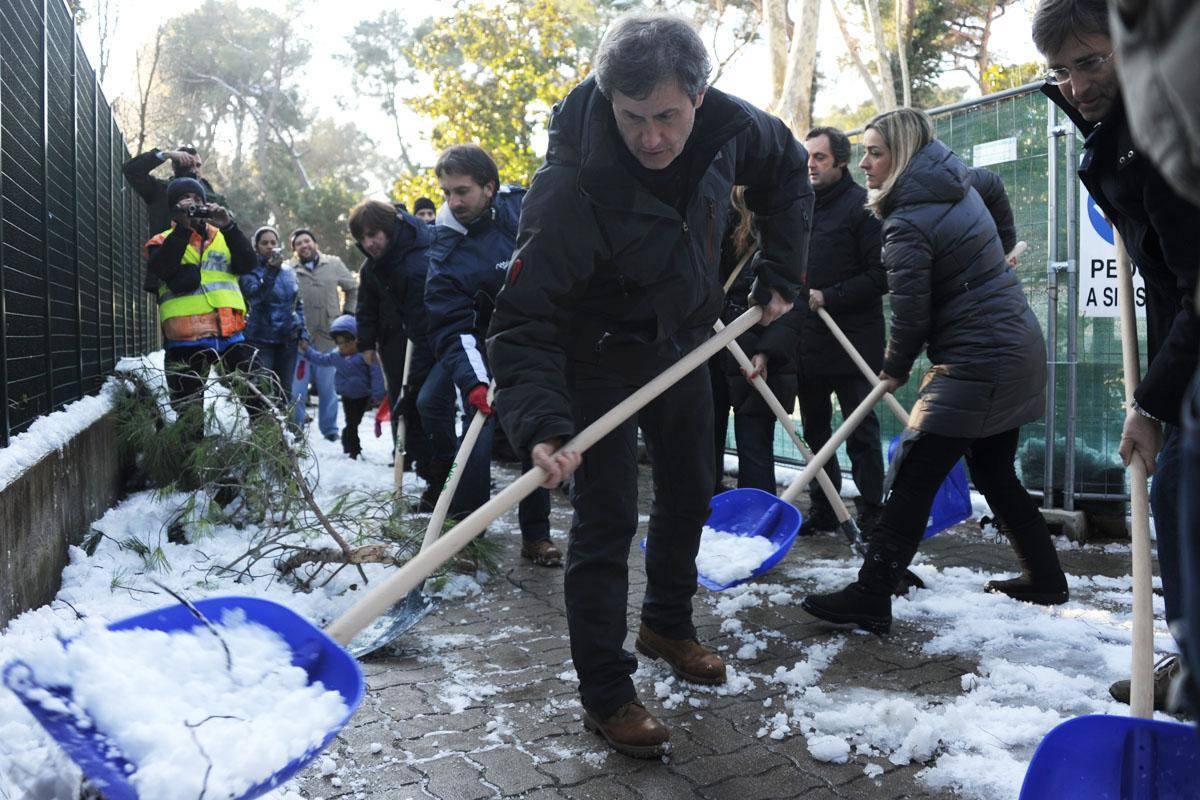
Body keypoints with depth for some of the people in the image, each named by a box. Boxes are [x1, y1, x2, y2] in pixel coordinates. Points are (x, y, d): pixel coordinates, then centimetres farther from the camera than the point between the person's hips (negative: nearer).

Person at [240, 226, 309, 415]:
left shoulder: (289, 271, 12)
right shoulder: (250, 271, -3)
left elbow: (298, 304, 19)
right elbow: (256, 297, -22)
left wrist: (302, 331, 11)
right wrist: (271, 271, -32)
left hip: (288, 339, 5)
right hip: (261, 339, -5)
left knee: (285, 391, 9)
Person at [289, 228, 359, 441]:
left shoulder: (333, 265, 6)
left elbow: (353, 289, 17)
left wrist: (348, 314, 10)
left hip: (328, 336, 1)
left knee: (327, 387, 9)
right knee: (297, 387, 2)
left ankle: (329, 429, 21)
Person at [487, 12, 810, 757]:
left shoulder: (728, 126, -17)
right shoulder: (570, 190, -34)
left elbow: (788, 169, 5)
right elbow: (524, 322, -32)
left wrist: (781, 271, 0)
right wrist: (541, 426, -45)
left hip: (683, 341, 6)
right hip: (600, 356, -6)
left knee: (691, 495, 17)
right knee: (607, 521, -7)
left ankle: (667, 625, 41)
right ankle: (606, 694, 10)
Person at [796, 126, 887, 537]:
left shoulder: (862, 206, -7)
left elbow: (881, 277, -12)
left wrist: (828, 297, -16)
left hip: (853, 342, -7)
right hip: (808, 341, 7)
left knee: (861, 433, 1)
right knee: (815, 431, 14)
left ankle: (870, 514, 11)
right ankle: (823, 510, 25)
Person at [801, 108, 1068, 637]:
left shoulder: (907, 225, -18)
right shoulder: (961, 187, 11)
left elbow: (910, 315, -18)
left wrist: (894, 370, 0)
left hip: (975, 365, -10)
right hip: (1020, 349, 10)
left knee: (912, 479, -10)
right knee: (995, 474, 20)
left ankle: (870, 598, -10)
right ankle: (1045, 580, 31)